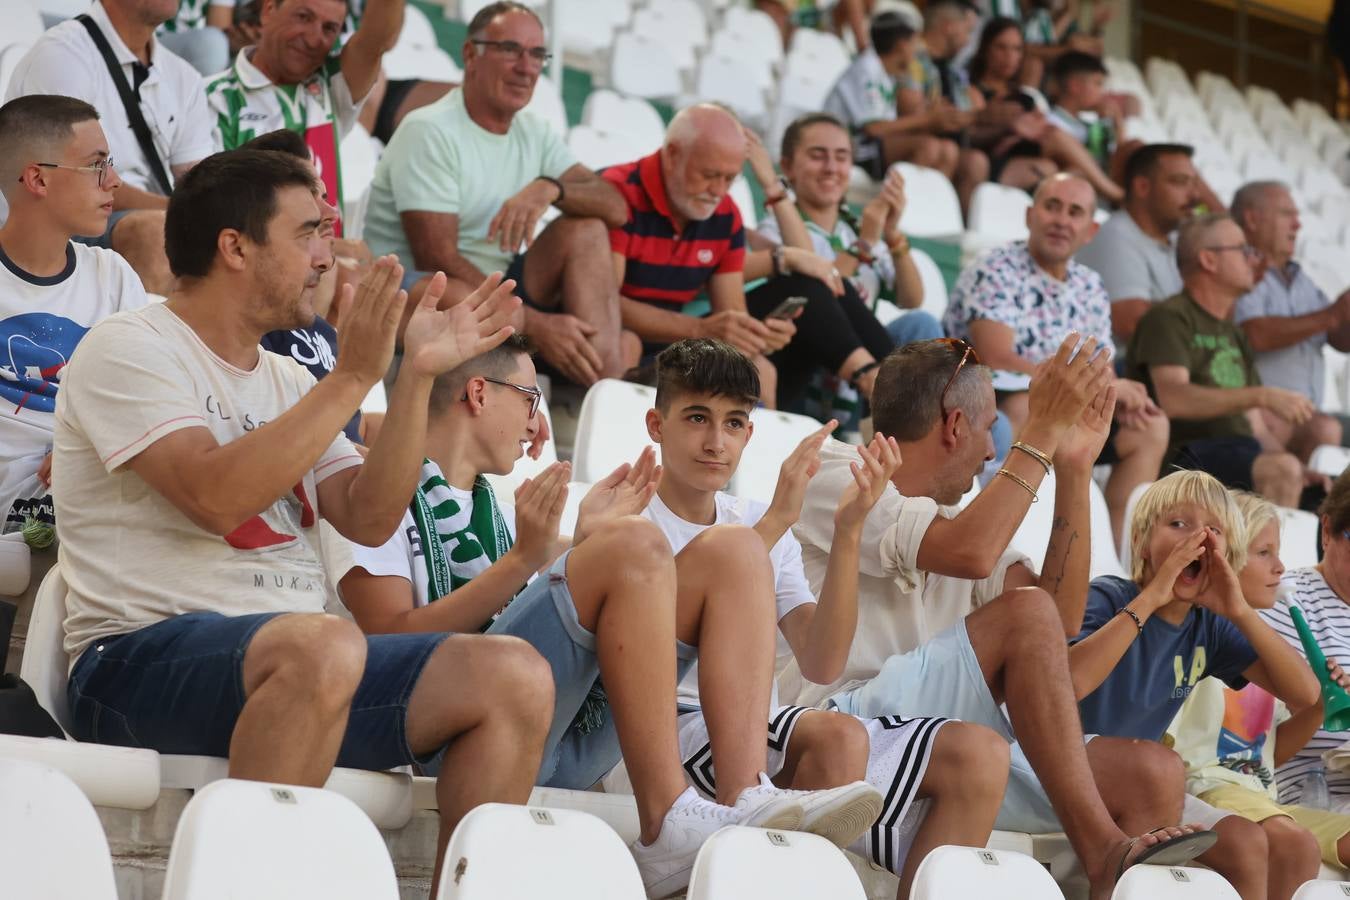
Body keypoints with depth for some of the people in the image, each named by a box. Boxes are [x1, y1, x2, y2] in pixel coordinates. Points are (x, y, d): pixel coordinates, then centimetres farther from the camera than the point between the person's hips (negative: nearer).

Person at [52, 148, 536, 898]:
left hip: (297, 664, 8)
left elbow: (369, 520, 10)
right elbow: (217, 497, -18)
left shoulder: (288, 382, 21)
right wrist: (353, 378, -15)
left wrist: (419, 375, 2)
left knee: (515, 677, -10)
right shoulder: (130, 349, -2)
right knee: (324, 646, -39)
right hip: (142, 658, -7)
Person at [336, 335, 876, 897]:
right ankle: (668, 829, -31)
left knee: (733, 551, 0)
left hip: (566, 742, 8)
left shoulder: (492, 503, 29)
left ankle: (746, 796, -22)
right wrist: (522, 560, -14)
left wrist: (586, 545, 13)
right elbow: (388, 646, -10)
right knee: (636, 546, -25)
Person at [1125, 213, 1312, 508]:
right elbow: (1172, 399, -19)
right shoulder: (1169, 318, -2)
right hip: (1183, 455, -9)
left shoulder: (1232, 333, 24)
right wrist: (1264, 397, -23)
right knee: (1282, 471, -31)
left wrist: (1299, 474, 4)